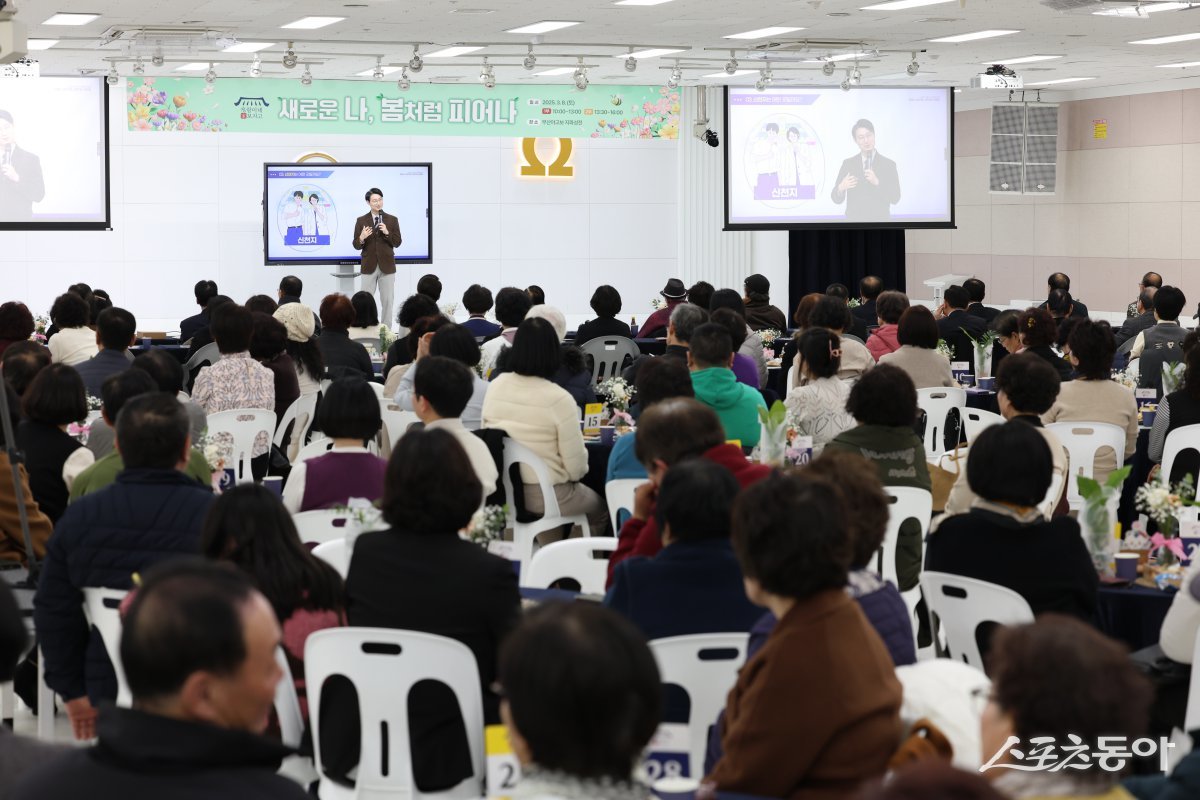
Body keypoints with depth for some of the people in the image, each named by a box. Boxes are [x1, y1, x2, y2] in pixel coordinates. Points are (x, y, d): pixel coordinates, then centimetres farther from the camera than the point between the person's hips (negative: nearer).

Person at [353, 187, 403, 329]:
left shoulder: (392, 220, 3)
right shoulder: (361, 221, 2)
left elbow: (397, 243, 0)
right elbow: (356, 245, 0)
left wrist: (387, 232, -17)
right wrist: (362, 238, -22)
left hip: (387, 266, 0)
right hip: (369, 267, 0)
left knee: (387, 301, 3)